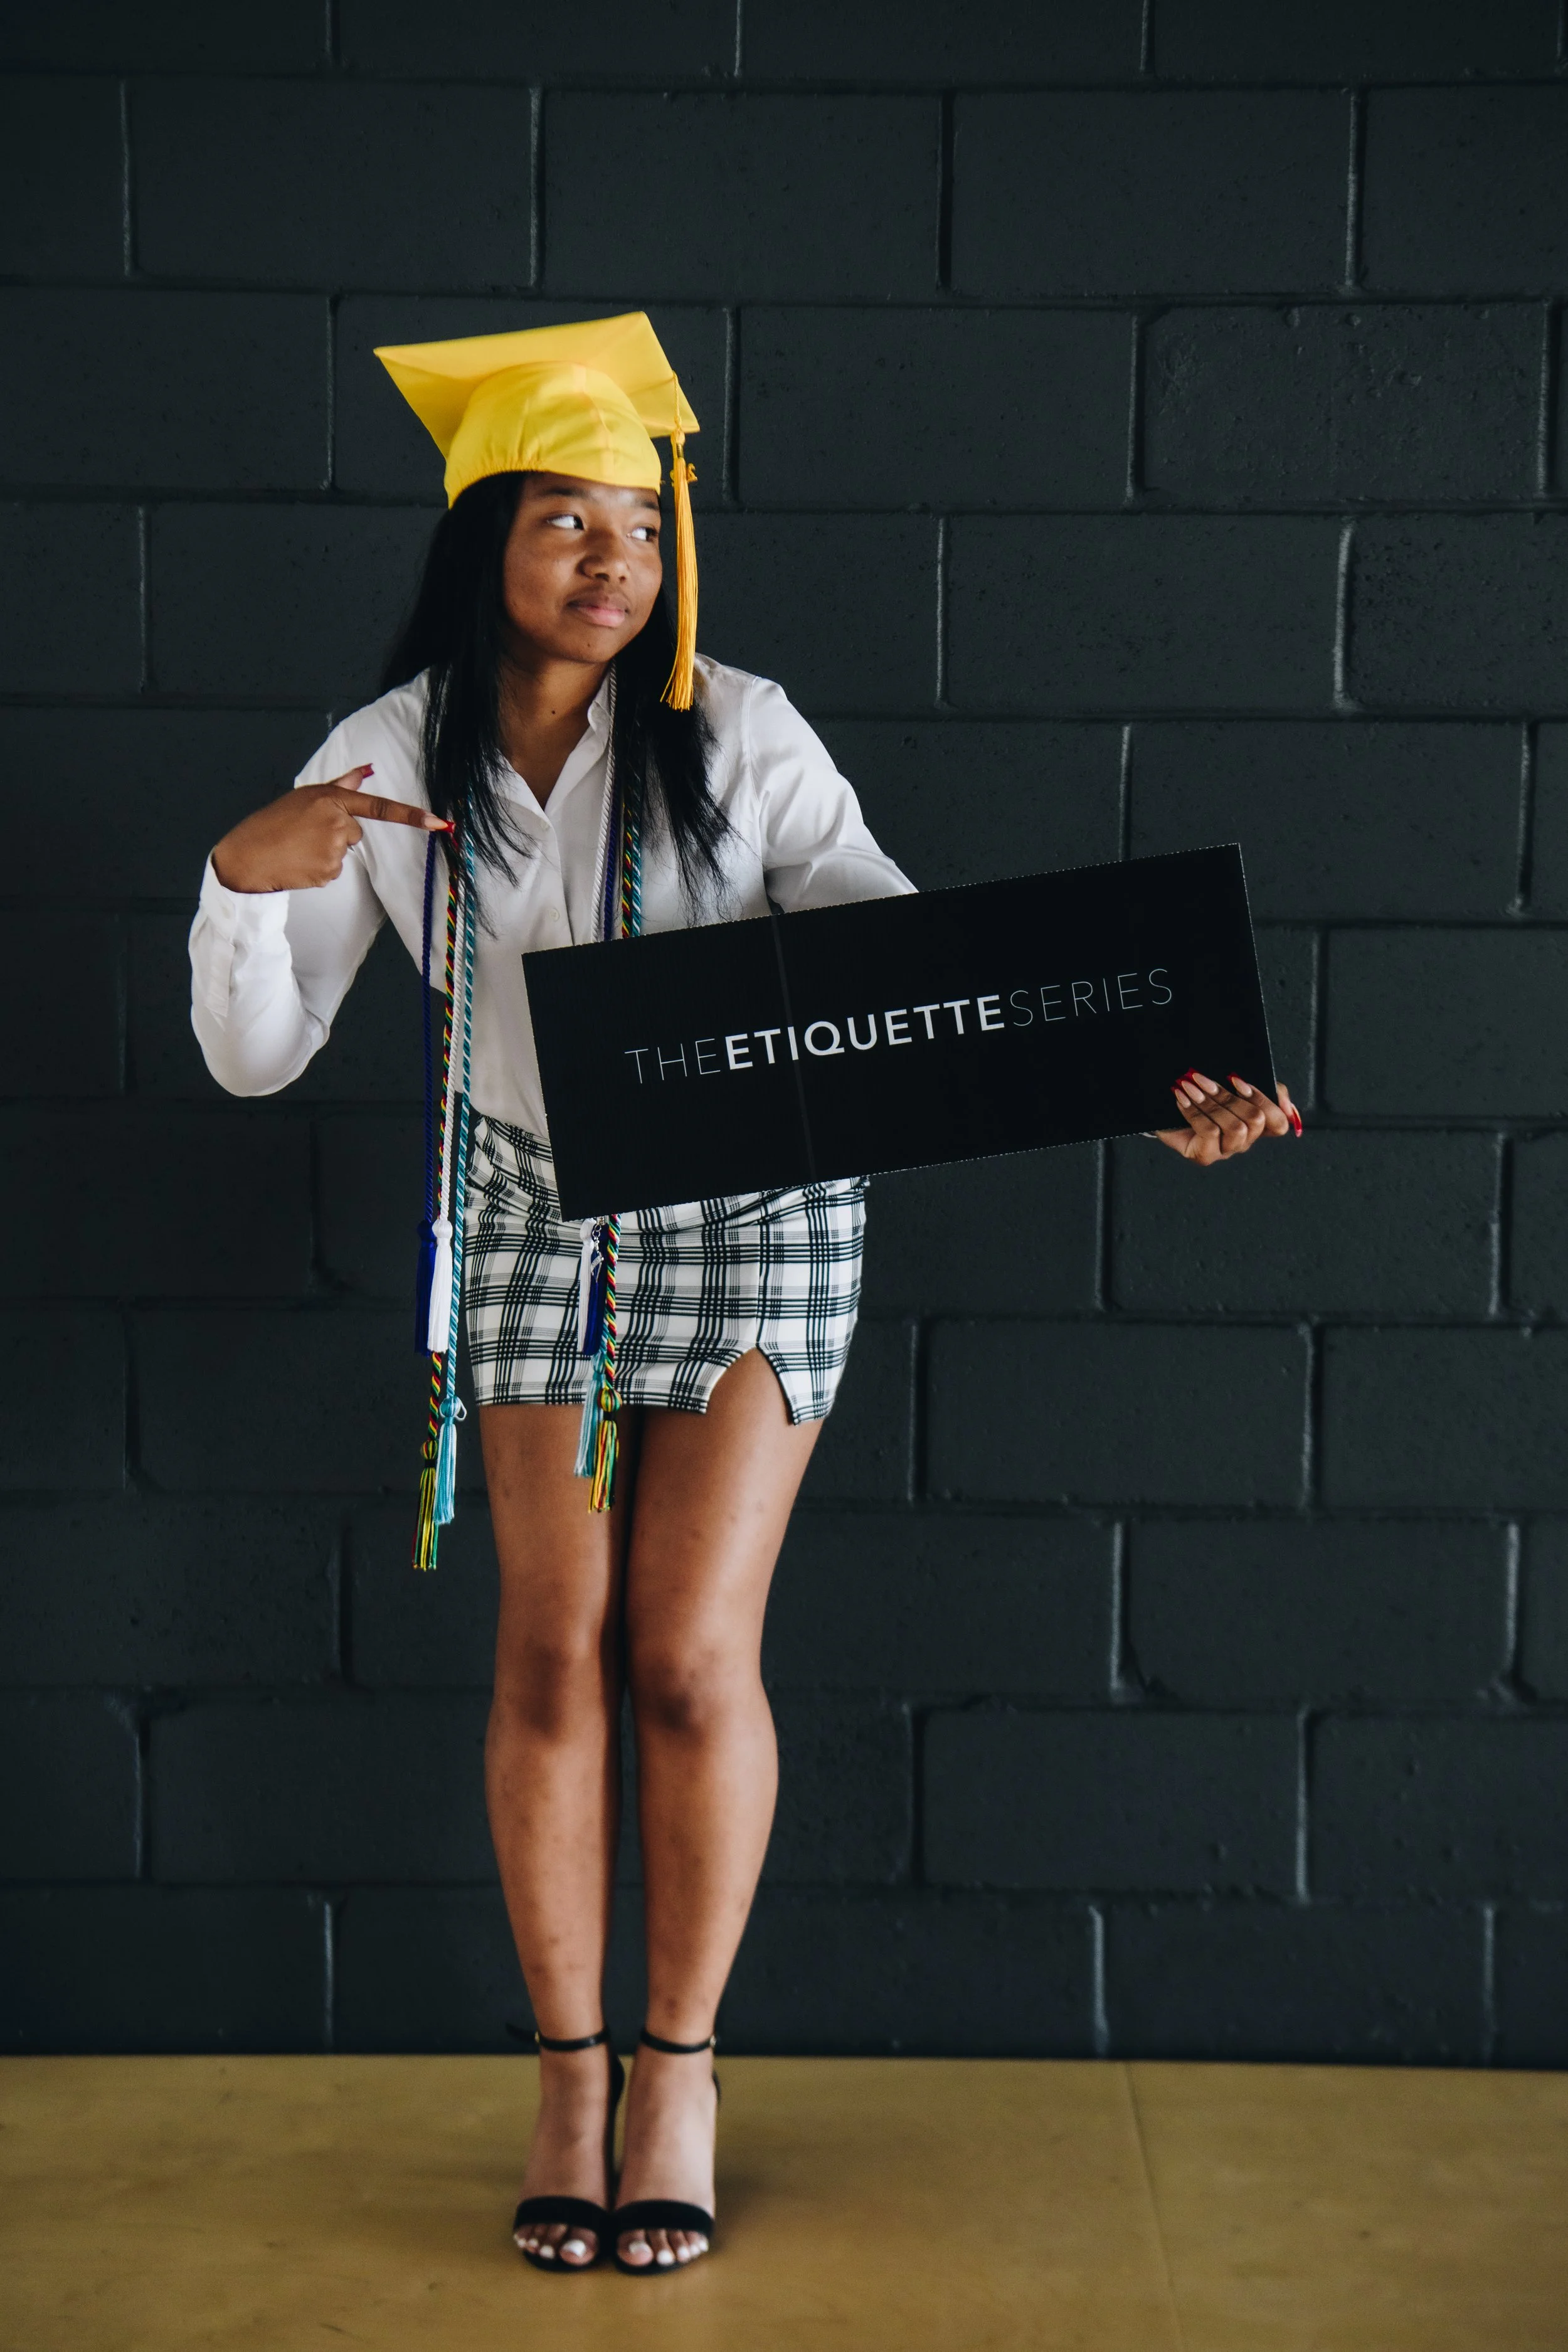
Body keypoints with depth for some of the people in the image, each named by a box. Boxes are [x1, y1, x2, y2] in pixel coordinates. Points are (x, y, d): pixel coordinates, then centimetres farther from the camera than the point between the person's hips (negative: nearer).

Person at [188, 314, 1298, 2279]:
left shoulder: (732, 734, -14)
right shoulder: (388, 761, -8)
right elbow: (256, 1055, -3)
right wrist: (242, 883, -23)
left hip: (753, 1219, -2)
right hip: (538, 1214, 2)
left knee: (690, 1657, -4)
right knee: (555, 1652, 2)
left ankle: (678, 2071, 15)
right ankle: (567, 2079, 18)